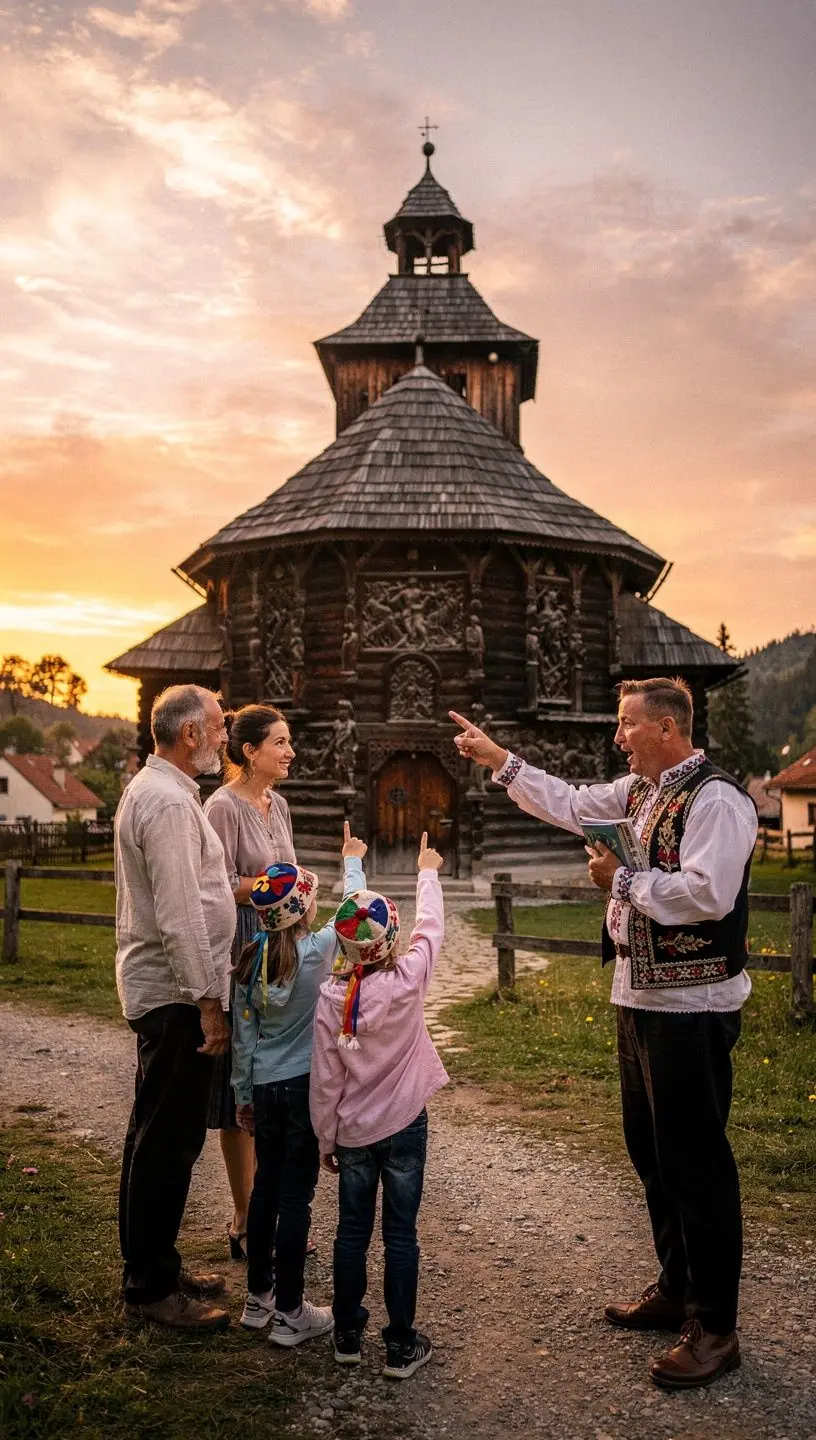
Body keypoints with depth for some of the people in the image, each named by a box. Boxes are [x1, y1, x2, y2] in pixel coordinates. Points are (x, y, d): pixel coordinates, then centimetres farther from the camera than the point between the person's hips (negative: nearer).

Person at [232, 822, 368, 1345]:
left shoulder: (250, 961, -1)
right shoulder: (319, 949, -14)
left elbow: (243, 1035, 5)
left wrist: (244, 1095, 16)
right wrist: (352, 860, 19)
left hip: (265, 1087, 5)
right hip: (307, 1085, -5)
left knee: (265, 1188, 17)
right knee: (296, 1195, 3)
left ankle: (258, 1298, 30)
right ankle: (289, 1312, 13)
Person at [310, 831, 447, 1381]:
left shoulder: (330, 997, -12)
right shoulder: (407, 982, -17)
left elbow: (325, 1080, -5)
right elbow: (431, 928, 1)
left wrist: (325, 1139, 8)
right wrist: (428, 872, 16)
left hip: (352, 1132, 2)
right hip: (404, 1126, -2)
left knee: (353, 1230, 15)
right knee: (401, 1234, 8)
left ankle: (348, 1335, 28)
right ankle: (402, 1345, 17)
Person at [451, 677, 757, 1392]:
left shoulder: (715, 798, -17)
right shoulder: (637, 791, 11)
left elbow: (707, 895, -27)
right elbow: (569, 804, 22)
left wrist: (623, 878, -16)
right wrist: (498, 758, 22)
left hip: (691, 1009, -9)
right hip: (641, 1001, 10)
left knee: (697, 1164, 0)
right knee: (650, 1151, 19)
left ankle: (715, 1326, 14)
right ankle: (677, 1290, 36)